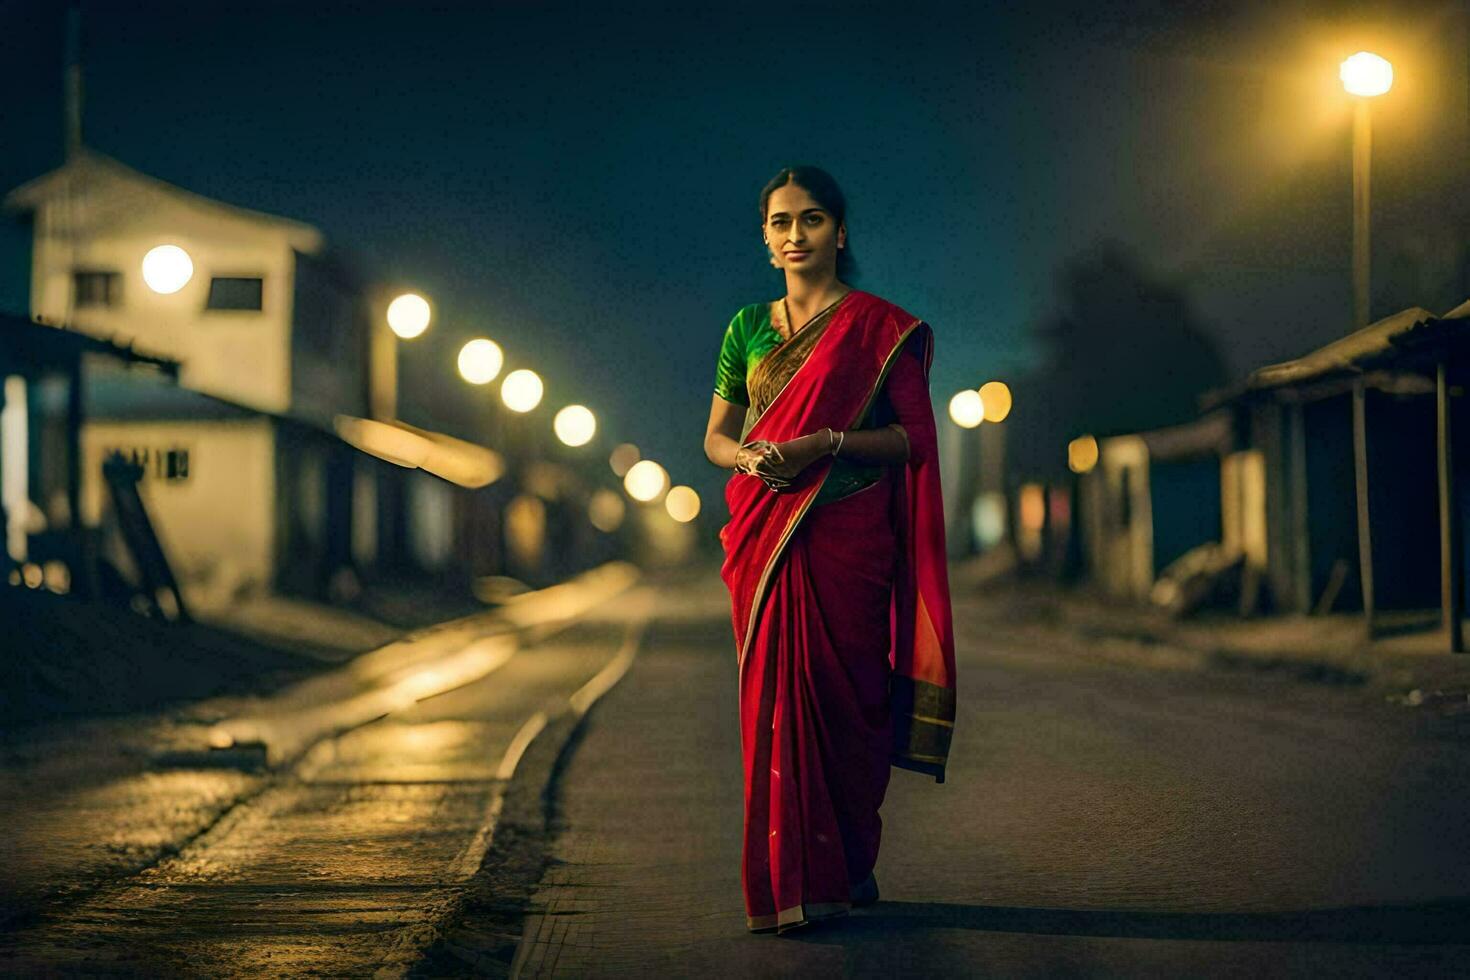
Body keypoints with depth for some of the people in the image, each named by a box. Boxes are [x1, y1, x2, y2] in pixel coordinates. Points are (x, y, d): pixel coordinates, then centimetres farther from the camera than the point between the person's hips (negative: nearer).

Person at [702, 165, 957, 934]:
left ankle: (846, 867, 9)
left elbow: (914, 436, -3)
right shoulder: (748, 328, 14)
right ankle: (790, 878, 3)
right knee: (775, 695, -2)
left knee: (839, 694, -4)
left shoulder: (879, 328, 1)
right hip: (764, 534, 3)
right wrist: (750, 458, -7)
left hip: (847, 533, -3)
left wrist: (832, 443, -17)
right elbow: (716, 437, 16)